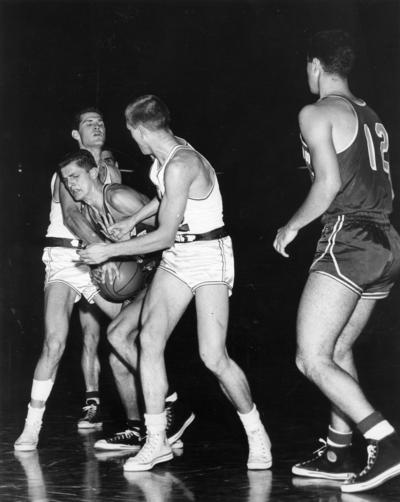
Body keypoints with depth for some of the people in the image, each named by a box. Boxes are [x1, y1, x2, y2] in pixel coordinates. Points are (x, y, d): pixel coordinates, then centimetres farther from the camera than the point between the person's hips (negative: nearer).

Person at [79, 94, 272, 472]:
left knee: (213, 357, -15)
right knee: (149, 339, -5)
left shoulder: (181, 165, -23)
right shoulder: (167, 152, 6)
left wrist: (109, 251, -12)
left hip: (208, 257, -9)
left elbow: (165, 236, -21)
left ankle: (257, 436, 5)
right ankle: (156, 442, 0)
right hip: (177, 257, 9)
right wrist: (133, 220, 30)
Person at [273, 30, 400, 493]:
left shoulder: (317, 113, -3)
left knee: (311, 359, -10)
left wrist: (291, 227, -2)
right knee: (338, 352, 18)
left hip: (347, 239, -9)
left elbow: (330, 182, -14)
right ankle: (338, 453, 20)